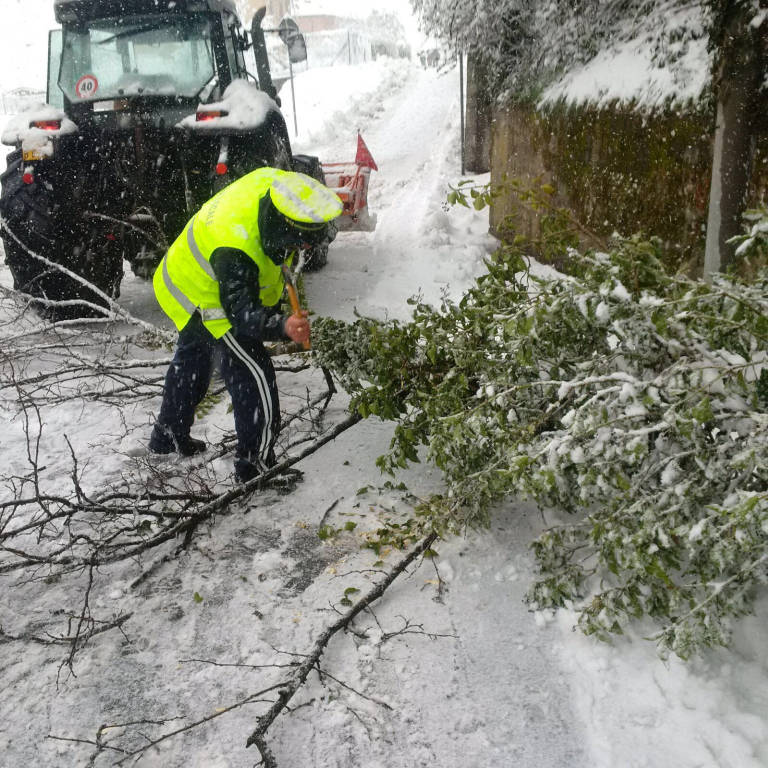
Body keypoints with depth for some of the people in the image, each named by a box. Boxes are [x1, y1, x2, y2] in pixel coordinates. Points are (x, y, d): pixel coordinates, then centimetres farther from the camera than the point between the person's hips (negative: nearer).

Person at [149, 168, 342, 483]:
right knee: (254, 376, -9)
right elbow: (243, 315, -43)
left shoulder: (273, 181, -21)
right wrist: (282, 326, -61)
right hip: (205, 303, -10)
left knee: (191, 358, 27)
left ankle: (168, 434, 49)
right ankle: (255, 463, 3)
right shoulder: (234, 252, -44)